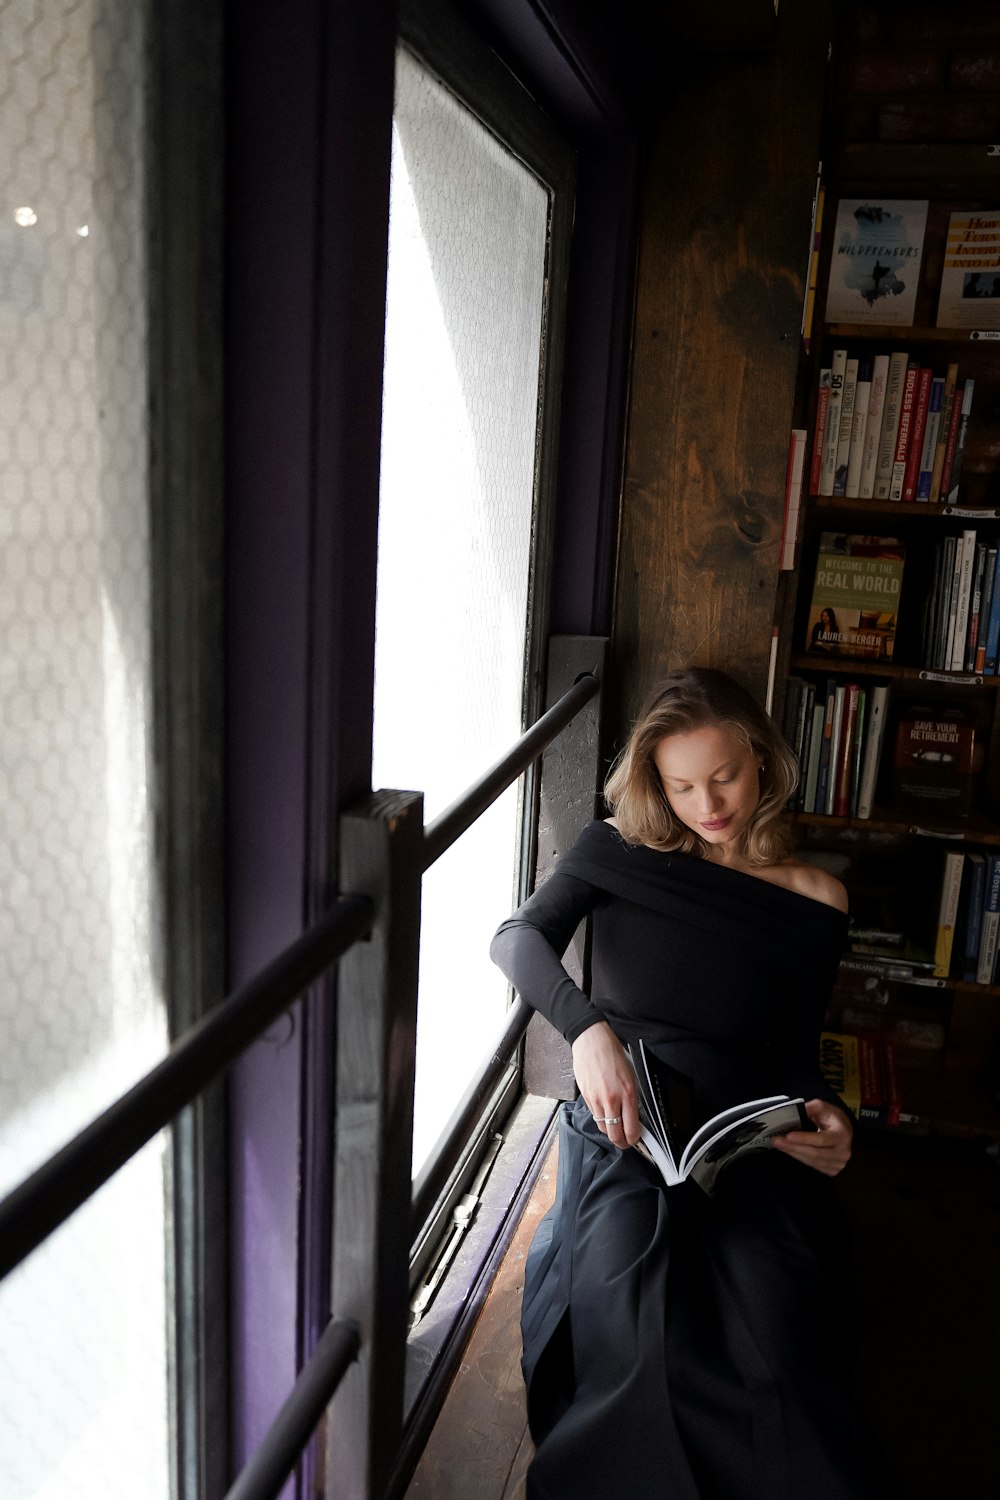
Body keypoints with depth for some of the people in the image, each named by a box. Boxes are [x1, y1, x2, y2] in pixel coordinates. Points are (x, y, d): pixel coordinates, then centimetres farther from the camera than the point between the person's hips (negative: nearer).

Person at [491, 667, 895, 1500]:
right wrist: (588, 1028, -25)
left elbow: (797, 1052, 14)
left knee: (779, 1350, -28)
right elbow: (519, 937, -6)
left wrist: (826, 1120, -9)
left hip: (751, 1152, 1)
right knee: (629, 1337, -30)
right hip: (624, 1136, 0)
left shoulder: (816, 901, 9)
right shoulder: (621, 849, 7)